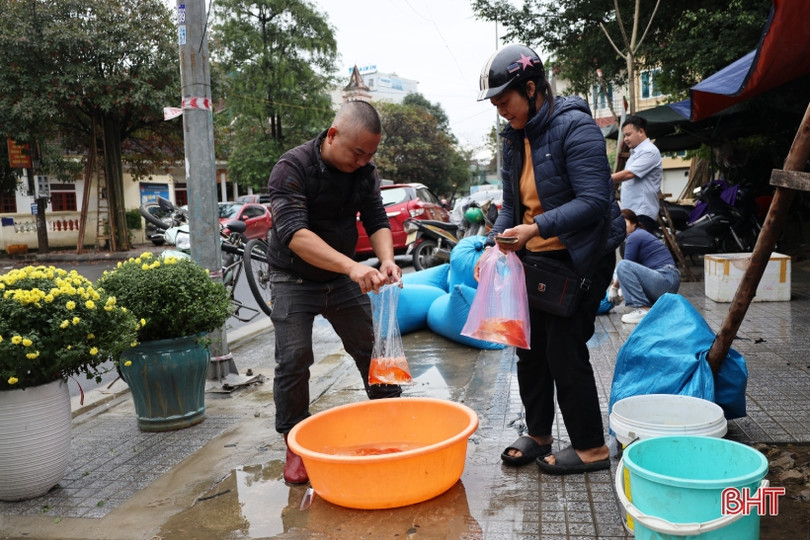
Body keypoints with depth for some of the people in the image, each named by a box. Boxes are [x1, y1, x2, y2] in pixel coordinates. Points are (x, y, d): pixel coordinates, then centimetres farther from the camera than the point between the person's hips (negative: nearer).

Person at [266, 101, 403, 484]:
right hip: (294, 280, -4)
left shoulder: (364, 172, -5)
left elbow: (377, 221, -6)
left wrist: (387, 260, -29)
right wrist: (353, 266, -46)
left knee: (373, 349, 7)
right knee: (293, 360, -8)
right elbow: (294, 233, -35)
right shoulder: (293, 168, -23)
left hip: (342, 278, 5)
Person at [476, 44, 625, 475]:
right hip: (536, 258, 8)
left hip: (581, 258, -8)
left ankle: (590, 448, 14)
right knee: (530, 348, 12)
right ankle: (538, 435, 30)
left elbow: (594, 200, -24)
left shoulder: (574, 127, -17)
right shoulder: (514, 137, 8)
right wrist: (491, 246, -4)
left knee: (565, 349, -5)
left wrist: (537, 227, -34)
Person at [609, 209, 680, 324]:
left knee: (623, 265, -23)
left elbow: (625, 266, -8)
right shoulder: (641, 234, 21)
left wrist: (614, 287, 4)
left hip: (666, 280, -10)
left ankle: (644, 310, -22)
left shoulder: (634, 236, -6)